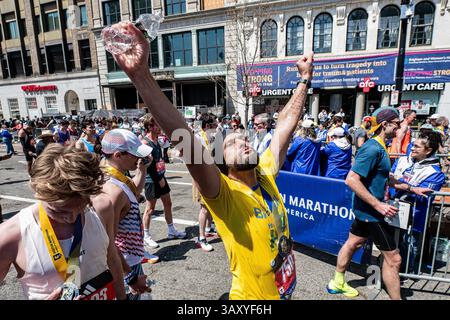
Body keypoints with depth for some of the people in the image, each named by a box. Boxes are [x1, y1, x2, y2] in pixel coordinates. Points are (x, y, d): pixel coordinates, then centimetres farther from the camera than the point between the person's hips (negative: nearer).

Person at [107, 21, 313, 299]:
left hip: (286, 290, 6)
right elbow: (188, 144, -40)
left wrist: (305, 78, 3)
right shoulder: (224, 194, -25)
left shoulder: (267, 174, -9)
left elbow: (287, 124, -2)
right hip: (253, 295, -6)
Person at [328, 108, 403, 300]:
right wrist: (378, 205, -27)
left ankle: (337, 283, 38)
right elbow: (351, 179, -29)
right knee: (393, 258, 0)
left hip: (365, 209, 11)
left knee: (353, 243, 21)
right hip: (371, 211, -10)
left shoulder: (379, 147, 9)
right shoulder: (373, 148, -22)